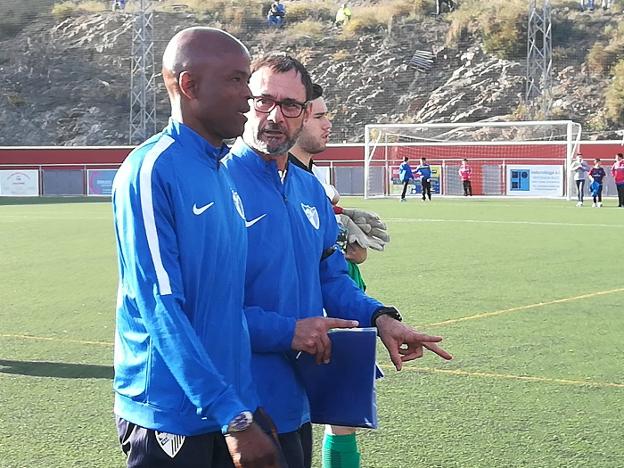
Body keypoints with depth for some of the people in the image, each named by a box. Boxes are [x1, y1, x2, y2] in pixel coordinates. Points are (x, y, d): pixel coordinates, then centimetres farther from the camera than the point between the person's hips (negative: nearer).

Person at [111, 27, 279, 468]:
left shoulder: (225, 172, 9)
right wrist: (231, 416, -22)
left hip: (235, 404, 8)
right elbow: (161, 309, -20)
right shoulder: (151, 171, -15)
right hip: (172, 417, -7)